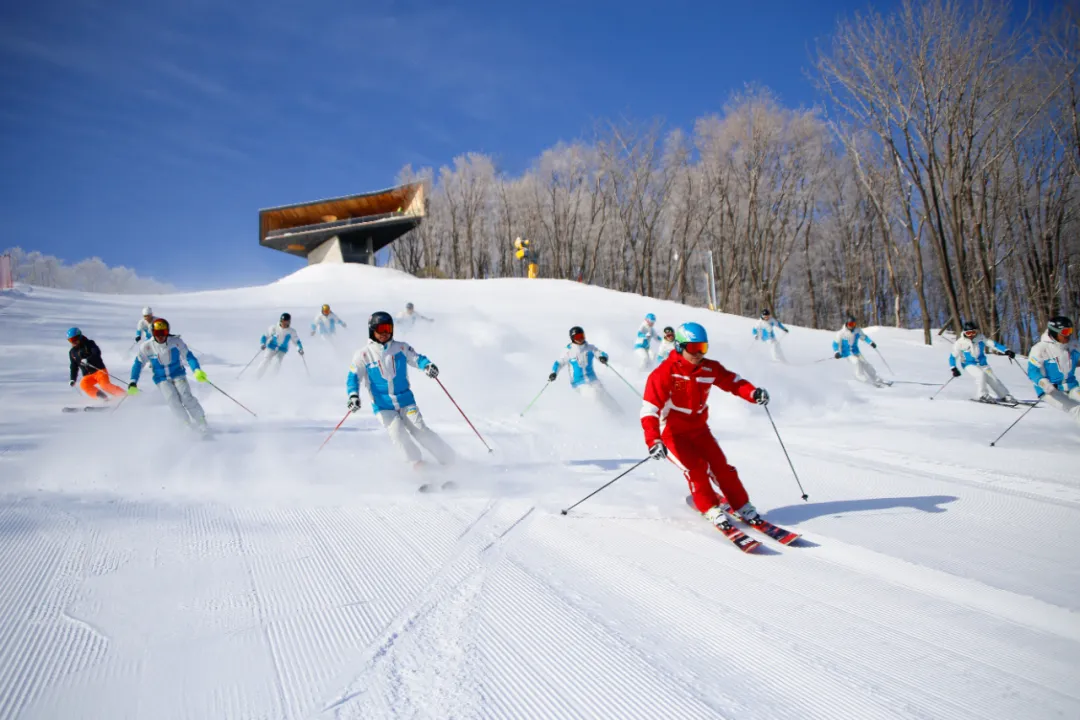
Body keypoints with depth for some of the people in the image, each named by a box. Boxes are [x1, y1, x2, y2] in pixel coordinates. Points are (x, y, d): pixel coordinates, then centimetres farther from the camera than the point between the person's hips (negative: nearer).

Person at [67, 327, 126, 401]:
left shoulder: (89, 344, -2)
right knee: (83, 385, -25)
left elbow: (97, 353, -20)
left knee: (105, 385, -27)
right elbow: (74, 366, 23)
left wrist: (87, 360, -36)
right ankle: (102, 397, -22)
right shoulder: (72, 352, 14)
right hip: (88, 375, 5)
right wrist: (73, 379, 16)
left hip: (99, 370, -5)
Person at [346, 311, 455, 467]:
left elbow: (417, 358, -5)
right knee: (398, 433, -17)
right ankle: (416, 462, 2)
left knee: (420, 430, -9)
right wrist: (353, 395, -25)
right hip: (383, 406, 0)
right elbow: (354, 377, -6)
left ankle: (448, 458, 3)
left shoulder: (401, 348, 0)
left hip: (406, 401, 1)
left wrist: (427, 365, -28)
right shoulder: (363, 355, -3)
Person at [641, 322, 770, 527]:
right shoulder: (664, 373, -25)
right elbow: (649, 409, -30)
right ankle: (711, 509, 2)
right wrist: (653, 440, -42)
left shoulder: (710, 368, -7)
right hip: (672, 433, -5)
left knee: (721, 467, -1)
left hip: (699, 428, 5)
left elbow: (732, 381, 2)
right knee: (695, 468, -18)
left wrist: (754, 393, -20)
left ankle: (743, 507, 14)